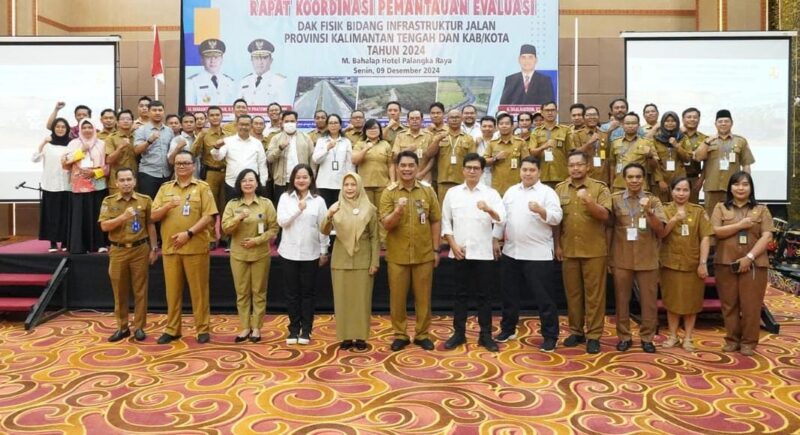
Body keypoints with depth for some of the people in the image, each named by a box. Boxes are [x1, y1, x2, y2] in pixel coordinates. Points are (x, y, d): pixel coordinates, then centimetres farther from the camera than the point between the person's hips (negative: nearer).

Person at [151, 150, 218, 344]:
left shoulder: (202, 187, 1)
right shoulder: (165, 188, 12)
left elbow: (209, 216, -7)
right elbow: (154, 216, 7)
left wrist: (189, 233, -16)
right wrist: (167, 206, -13)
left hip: (196, 247, -3)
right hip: (170, 248, 3)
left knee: (198, 289, 2)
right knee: (172, 290, 9)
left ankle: (202, 329, 10)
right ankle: (172, 329, 19)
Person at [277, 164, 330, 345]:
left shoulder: (318, 201, -1)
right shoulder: (285, 198, 2)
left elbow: (323, 227, 1)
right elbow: (281, 222, -8)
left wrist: (324, 251, 1)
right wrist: (298, 210, -20)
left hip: (310, 253, -1)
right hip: (289, 252, 1)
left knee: (308, 292, 6)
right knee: (292, 292, 8)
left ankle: (306, 330, 16)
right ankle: (294, 329, 20)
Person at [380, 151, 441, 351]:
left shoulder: (428, 190, 1)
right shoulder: (389, 192, -2)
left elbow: (436, 221, 5)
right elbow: (386, 224, -8)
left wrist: (436, 249, 3)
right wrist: (398, 211, -27)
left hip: (424, 254, 1)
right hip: (397, 255, -1)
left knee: (423, 296, 10)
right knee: (397, 297, 8)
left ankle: (422, 334, 24)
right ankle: (400, 334, 22)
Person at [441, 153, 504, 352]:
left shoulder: (491, 193, 0)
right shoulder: (452, 193, 6)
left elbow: (501, 219, -14)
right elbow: (446, 222, 6)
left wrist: (489, 210, -34)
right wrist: (453, 245, -5)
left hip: (483, 252, -1)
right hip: (460, 252, 1)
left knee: (484, 294, 5)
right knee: (461, 293, 9)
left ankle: (485, 335, 14)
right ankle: (459, 333, 18)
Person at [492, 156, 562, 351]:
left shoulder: (547, 192, -4)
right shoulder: (511, 191, 11)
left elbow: (557, 218, -13)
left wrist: (541, 210, -30)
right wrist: (496, 240, 11)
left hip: (538, 254, -5)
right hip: (511, 252, 5)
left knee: (544, 296, 0)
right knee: (510, 293, 15)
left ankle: (550, 336, 10)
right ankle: (508, 329, 30)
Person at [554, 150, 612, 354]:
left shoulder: (600, 188, -2)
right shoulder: (560, 188, 7)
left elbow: (605, 216, -12)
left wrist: (589, 201, -27)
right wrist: (557, 245, 4)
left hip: (594, 251, -3)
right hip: (569, 250, 3)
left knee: (594, 293, 2)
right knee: (572, 292, 10)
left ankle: (594, 335, 9)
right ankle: (576, 331, 22)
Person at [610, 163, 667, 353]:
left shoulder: (653, 200, 2)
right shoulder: (615, 199, 1)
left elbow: (660, 229, -5)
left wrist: (649, 211, -20)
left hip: (647, 259, 0)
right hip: (621, 258, 0)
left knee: (648, 300, 6)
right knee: (622, 299, 7)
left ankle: (647, 337, 19)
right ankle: (624, 336, 19)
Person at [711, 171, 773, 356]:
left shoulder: (761, 209, 7)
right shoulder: (720, 208, 8)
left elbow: (767, 236, -3)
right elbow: (715, 231, -4)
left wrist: (750, 257, -14)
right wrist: (740, 225, -13)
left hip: (754, 264, 0)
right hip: (726, 263, 1)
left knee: (751, 304, 0)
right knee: (729, 304, 5)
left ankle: (748, 342, 10)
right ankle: (732, 340, 15)